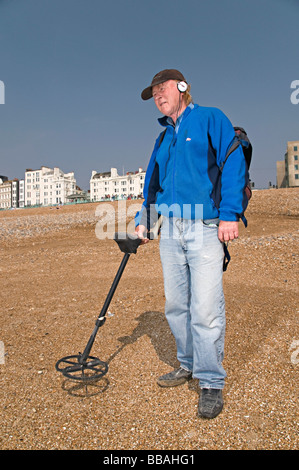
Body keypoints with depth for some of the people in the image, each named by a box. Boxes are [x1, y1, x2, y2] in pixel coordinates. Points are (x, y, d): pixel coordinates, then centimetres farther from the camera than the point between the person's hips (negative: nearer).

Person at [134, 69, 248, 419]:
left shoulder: (211, 119, 6)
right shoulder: (163, 138, 24)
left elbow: (233, 163, -6)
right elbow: (152, 182, 24)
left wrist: (230, 214, -16)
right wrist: (143, 221, 11)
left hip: (205, 229, -6)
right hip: (170, 230, 7)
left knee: (205, 310, -8)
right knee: (175, 306, 10)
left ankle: (212, 383, 8)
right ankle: (188, 365, 28)